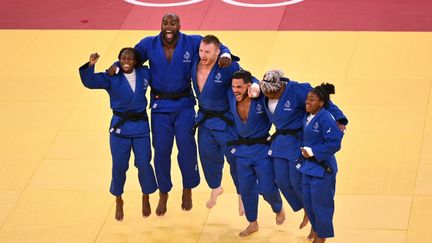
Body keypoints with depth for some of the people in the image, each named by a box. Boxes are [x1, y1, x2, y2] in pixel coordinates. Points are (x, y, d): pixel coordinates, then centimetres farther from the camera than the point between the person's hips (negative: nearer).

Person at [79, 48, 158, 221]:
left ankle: (146, 198, 25)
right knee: (119, 166, 2)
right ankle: (118, 202, 22)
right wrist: (91, 65, -36)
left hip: (141, 126, 2)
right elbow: (90, 82, -21)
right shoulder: (111, 78, -7)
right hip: (119, 127, -1)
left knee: (144, 164, 1)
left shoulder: (144, 74, 1)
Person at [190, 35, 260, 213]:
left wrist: (255, 86, -41)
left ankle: (242, 196, 22)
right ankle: (215, 188, 46)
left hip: (225, 122, -5)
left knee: (235, 159, 2)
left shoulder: (228, 68, -24)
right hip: (204, 121, 5)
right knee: (208, 158, 20)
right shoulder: (194, 66, -8)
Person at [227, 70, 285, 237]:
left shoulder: (262, 98, -23)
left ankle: (279, 209, 36)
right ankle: (252, 223, 31)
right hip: (242, 150, 4)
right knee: (246, 190, 12)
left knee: (267, 188, 1)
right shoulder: (231, 96, -9)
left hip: (262, 149, -4)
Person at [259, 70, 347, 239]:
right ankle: (306, 211, 29)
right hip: (280, 141, 7)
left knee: (297, 182, -5)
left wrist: (339, 120, -26)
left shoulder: (297, 91, -25)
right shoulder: (265, 94, -6)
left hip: (298, 141, -7)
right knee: (282, 181, 6)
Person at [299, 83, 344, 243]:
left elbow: (334, 143, -24)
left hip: (322, 167, -9)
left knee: (320, 204, 1)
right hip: (309, 166, 9)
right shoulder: (308, 117, 6)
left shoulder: (325, 119, -21)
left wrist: (313, 151, -22)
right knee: (308, 202, 17)